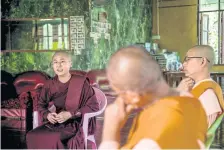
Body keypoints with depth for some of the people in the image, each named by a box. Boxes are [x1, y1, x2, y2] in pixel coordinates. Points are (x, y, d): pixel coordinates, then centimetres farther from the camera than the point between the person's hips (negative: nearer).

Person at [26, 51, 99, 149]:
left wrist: (70, 114, -18)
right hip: (54, 124, 5)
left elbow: (93, 106, -10)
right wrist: (47, 115, -8)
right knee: (32, 137, -18)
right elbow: (41, 105, 16)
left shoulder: (81, 82, -9)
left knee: (53, 139, -30)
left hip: (76, 124, -5)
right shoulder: (49, 85, 4)